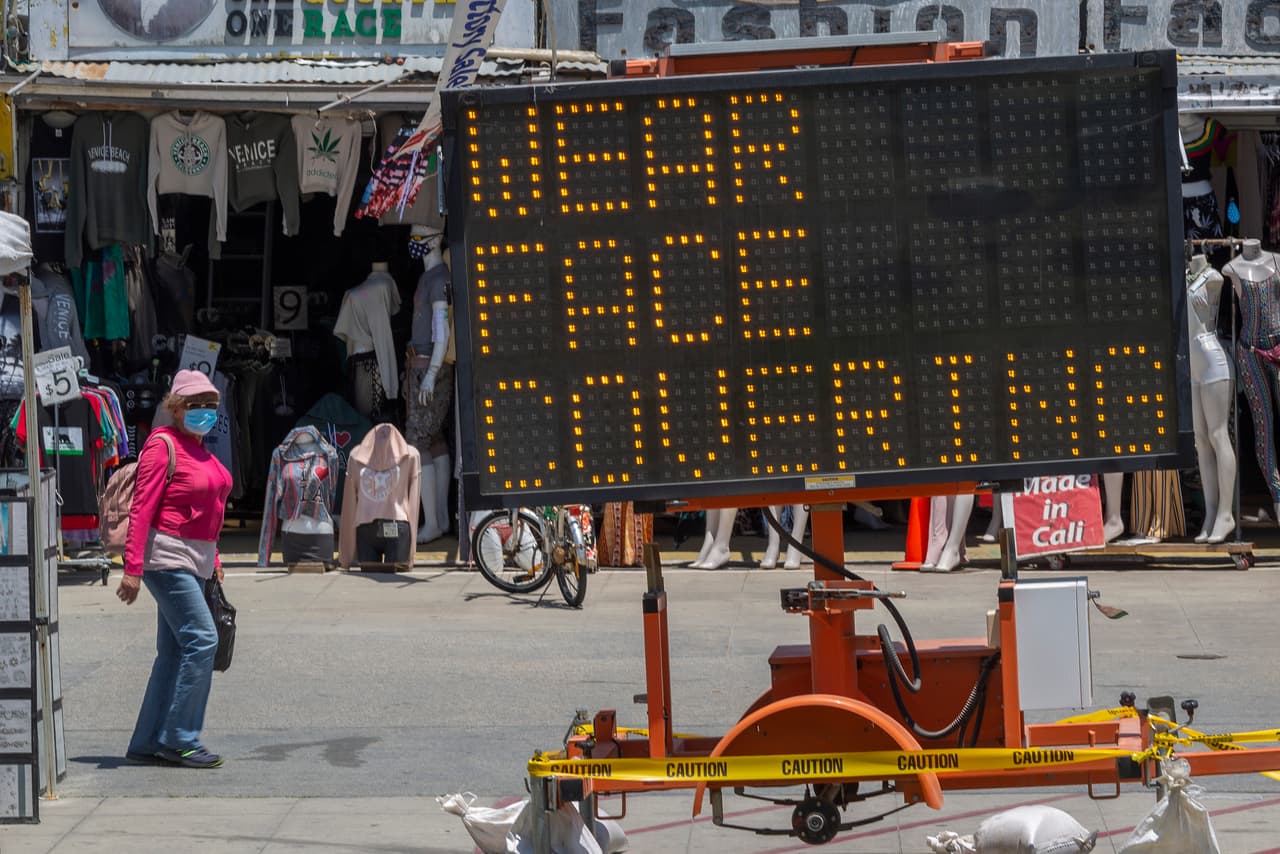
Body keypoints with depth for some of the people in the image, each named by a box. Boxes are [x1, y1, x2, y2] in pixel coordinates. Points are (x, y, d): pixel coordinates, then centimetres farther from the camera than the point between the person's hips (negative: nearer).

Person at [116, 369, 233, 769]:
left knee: (173, 652, 9)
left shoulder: (199, 449, 15)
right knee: (201, 639, -13)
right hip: (168, 556, -9)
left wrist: (213, 560, 19)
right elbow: (142, 508, -16)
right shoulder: (163, 445, -11)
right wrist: (132, 567, -22)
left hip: (195, 559, 9)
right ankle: (180, 740, -8)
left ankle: (147, 743, 13)